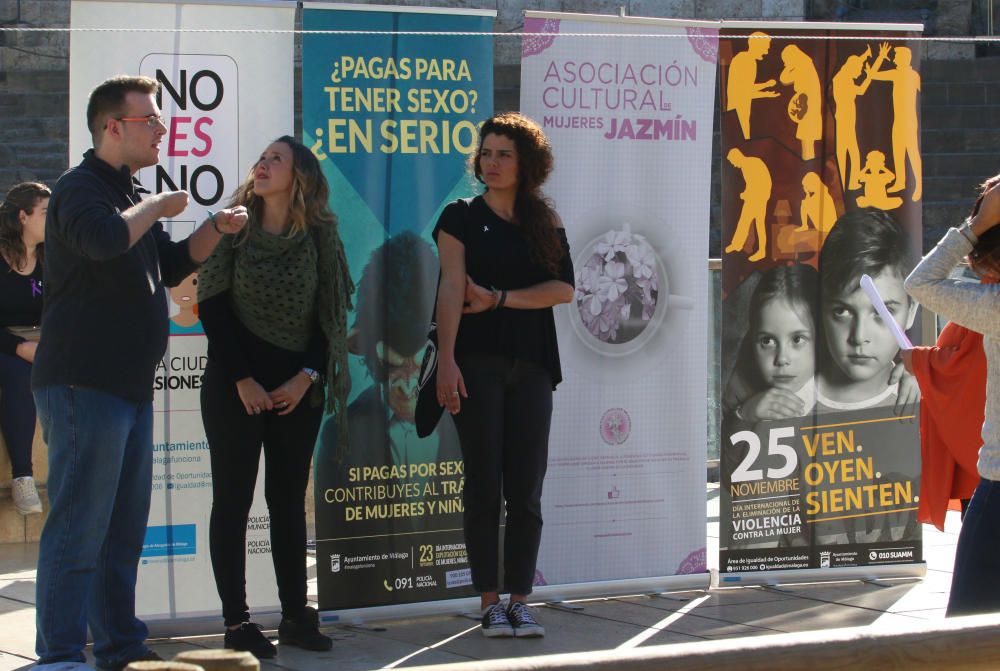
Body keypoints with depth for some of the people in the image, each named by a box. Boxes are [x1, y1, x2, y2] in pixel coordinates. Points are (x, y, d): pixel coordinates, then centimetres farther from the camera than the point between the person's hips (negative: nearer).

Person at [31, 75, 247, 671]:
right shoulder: (81, 189, -11)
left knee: (124, 530, 14)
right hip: (84, 384, -10)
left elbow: (170, 266, 28)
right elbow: (104, 239, -32)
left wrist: (216, 230, 13)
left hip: (131, 386, 10)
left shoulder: (130, 194, 20)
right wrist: (156, 208, -15)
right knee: (79, 527, -10)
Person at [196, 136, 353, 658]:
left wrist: (306, 377, -6)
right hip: (236, 384, -2)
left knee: (289, 500, 7)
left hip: (297, 389, 2)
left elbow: (332, 312, 4)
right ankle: (236, 622, 0)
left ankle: (295, 614, 12)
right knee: (233, 498, -2)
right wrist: (242, 379, -9)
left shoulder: (319, 235, 2)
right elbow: (211, 305, -3)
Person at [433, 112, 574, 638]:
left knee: (526, 489, -1)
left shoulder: (546, 225, 13)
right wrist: (446, 361, -16)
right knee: (483, 484, -3)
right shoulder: (462, 218, 4)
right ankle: (490, 602, 1)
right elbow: (452, 288, -6)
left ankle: (520, 600, 3)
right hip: (477, 361, -3)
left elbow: (564, 289, 0)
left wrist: (499, 298, -10)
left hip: (530, 364, 3)